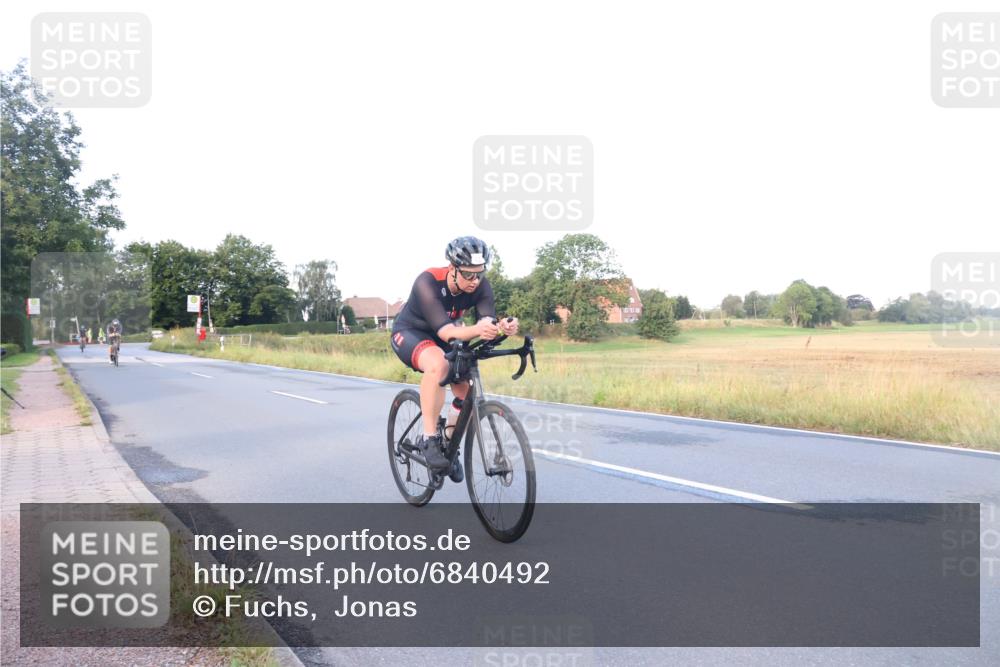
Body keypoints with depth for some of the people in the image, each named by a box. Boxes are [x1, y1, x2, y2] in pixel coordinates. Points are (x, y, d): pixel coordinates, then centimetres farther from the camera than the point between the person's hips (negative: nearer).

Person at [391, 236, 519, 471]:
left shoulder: (481, 286, -19)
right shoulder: (427, 282, -34)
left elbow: (487, 321, -30)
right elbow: (445, 332, -42)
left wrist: (503, 328, -54)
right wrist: (476, 330, -62)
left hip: (442, 338, 6)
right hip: (410, 333, -5)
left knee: (467, 391, -10)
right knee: (438, 364, -38)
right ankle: (428, 440, -25)